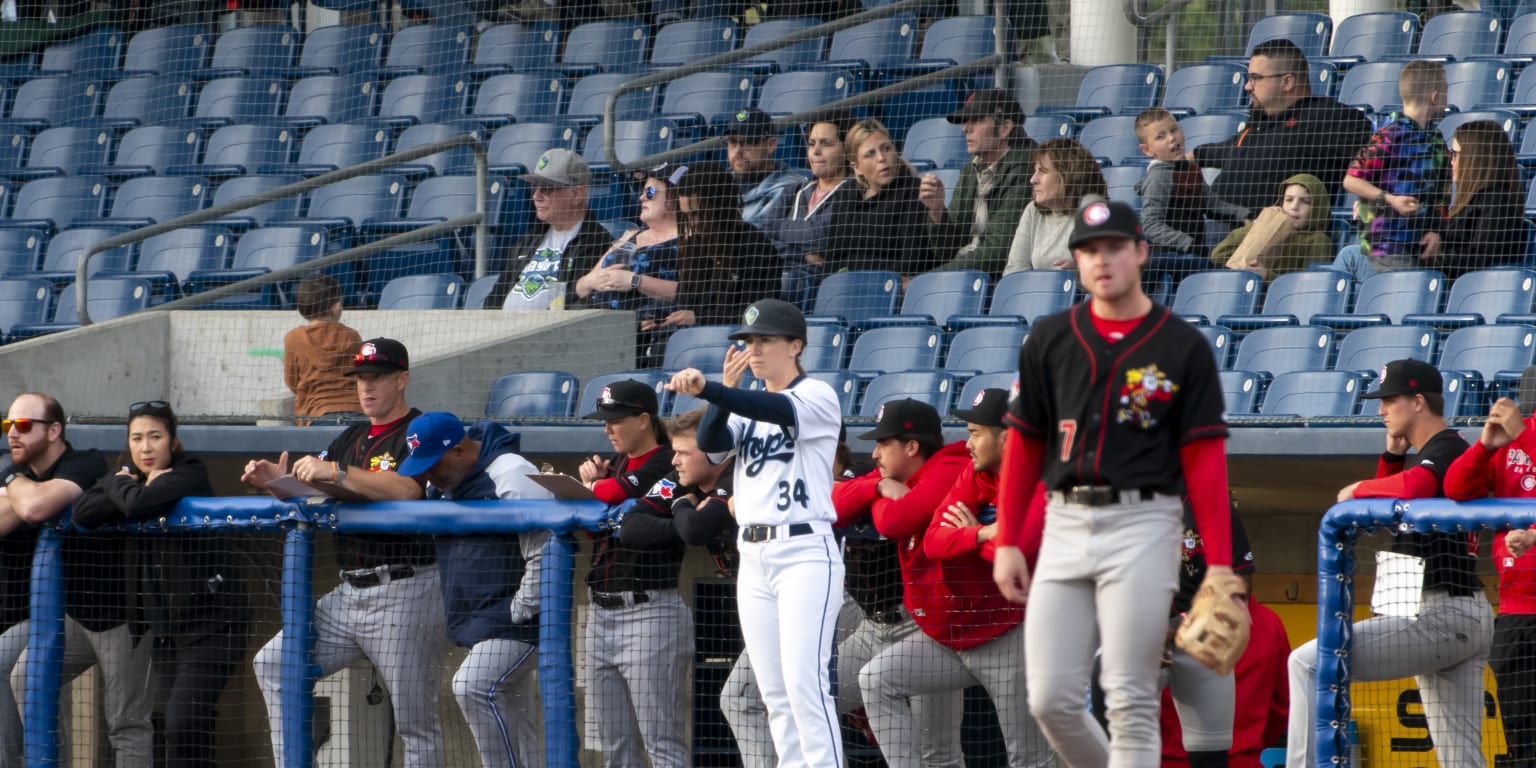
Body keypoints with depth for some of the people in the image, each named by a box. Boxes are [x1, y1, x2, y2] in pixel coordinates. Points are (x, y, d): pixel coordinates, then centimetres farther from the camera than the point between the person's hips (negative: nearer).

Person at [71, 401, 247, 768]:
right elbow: (83, 513, -2)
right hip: (167, 626, 8)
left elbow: (139, 504, -25)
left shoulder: (190, 474, -9)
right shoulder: (133, 478, 12)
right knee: (184, 733, 6)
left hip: (211, 623, -8)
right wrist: (125, 483, -10)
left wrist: (121, 486, -5)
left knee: (183, 727, -18)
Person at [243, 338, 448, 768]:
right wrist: (276, 482, -6)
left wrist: (336, 473, -30)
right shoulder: (351, 439, 19)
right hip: (350, 594, 8)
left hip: (404, 594, -8)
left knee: (415, 724, -6)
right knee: (273, 663, 0)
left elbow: (407, 489, -24)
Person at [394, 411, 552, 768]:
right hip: (481, 628, 9)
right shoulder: (442, 485, 12)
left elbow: (544, 552, -20)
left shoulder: (512, 476, -16)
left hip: (519, 627, -9)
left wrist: (521, 612, -18)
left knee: (472, 686, -26)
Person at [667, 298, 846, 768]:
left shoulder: (817, 396, -5)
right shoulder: (746, 407, 17)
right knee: (774, 692, 5)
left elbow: (777, 410, -26)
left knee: (804, 681, -17)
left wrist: (706, 389, -40)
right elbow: (710, 442, 0)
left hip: (804, 554, -7)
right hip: (753, 558, 7)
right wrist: (724, 389, -13)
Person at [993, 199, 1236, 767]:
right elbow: (1023, 444, 12)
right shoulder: (1050, 341, 9)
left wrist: (1219, 563, -9)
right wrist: (1007, 543, 7)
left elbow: (1205, 459, -2)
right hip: (1064, 523, 4)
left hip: (1141, 525, -4)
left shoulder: (1182, 347, 0)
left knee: (1130, 701, -7)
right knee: (1050, 699, 0)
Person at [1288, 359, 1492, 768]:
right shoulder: (1434, 456, 21)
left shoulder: (1447, 450, -10)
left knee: (1309, 663, -14)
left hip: (1436, 617, -11)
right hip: (1465, 620, 11)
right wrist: (1393, 455, 15)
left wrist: (1360, 489, -13)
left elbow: (1410, 488, -31)